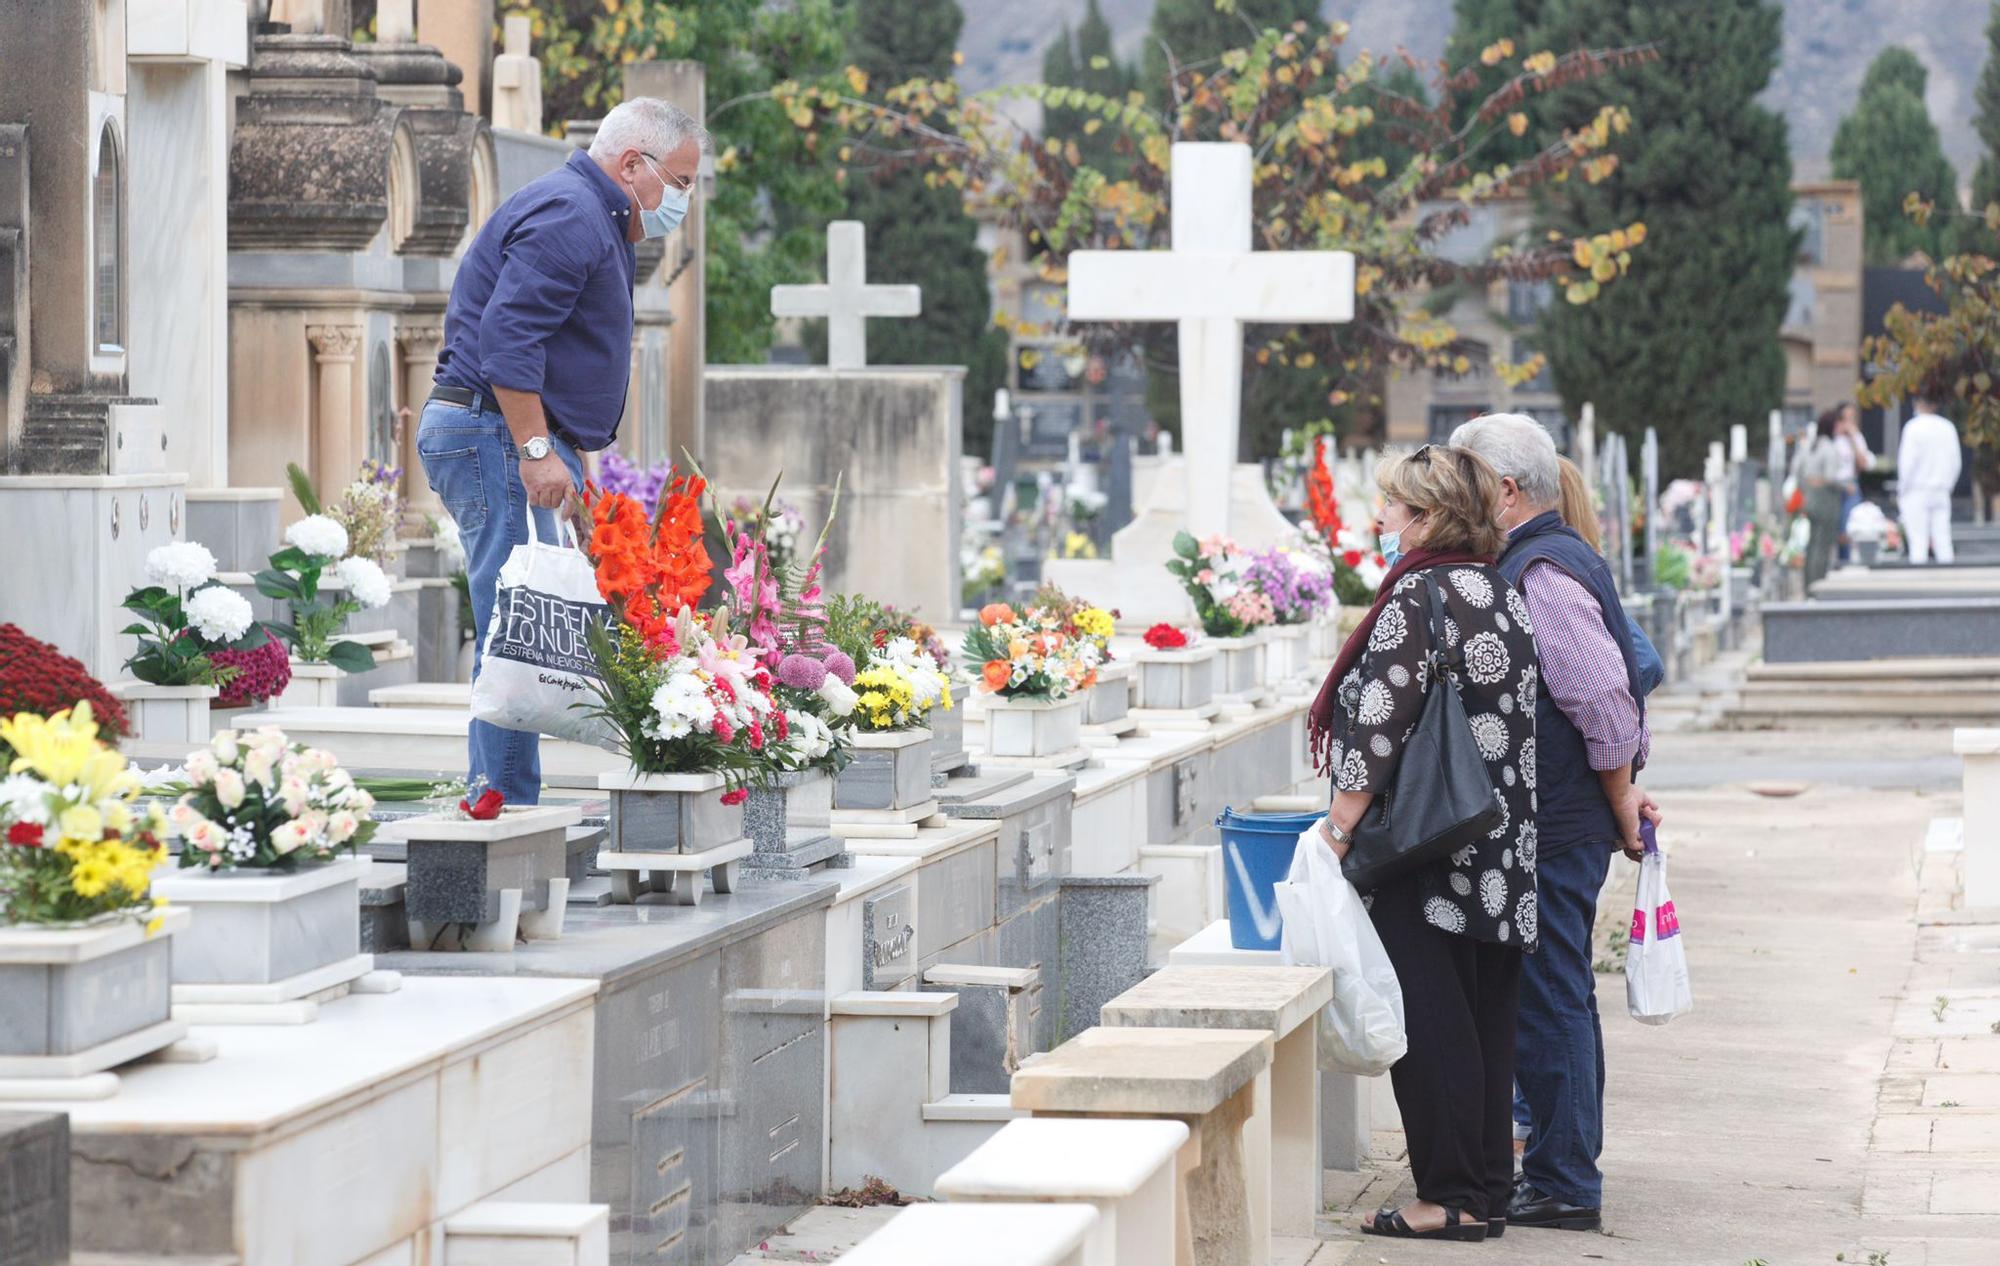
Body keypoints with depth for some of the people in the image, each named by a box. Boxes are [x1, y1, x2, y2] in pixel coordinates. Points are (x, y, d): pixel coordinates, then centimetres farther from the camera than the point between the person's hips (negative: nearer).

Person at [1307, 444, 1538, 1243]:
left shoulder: (1420, 593, -14)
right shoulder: (1502, 593, 13)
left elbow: (1380, 719, -19)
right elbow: (1515, 713, 19)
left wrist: (1340, 825, -17)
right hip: (1504, 847, 9)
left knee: (1429, 1022, -4)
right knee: (1485, 1020, 12)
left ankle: (1451, 1198, -4)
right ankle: (1488, 1190, 16)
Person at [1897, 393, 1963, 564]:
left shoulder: (1913, 427, -9)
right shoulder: (1948, 427, 5)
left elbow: (1908, 460, -11)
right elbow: (1956, 462, 7)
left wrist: (1901, 490, -1)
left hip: (1917, 491, -4)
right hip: (1941, 492, 4)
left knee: (1918, 541, -5)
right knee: (1943, 539, 4)